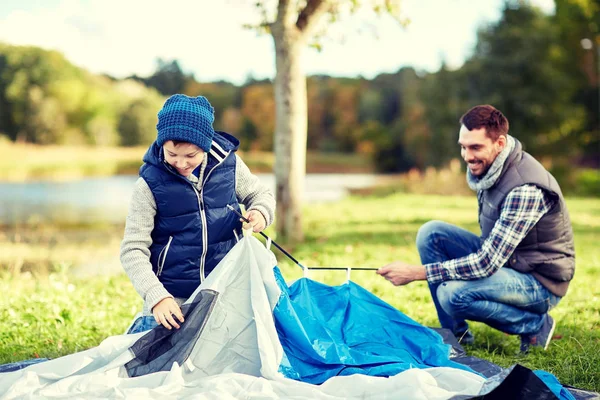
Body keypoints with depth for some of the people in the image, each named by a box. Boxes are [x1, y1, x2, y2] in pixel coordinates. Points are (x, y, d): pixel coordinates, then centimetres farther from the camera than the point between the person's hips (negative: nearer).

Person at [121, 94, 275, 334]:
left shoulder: (228, 163, -6)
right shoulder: (150, 183, -12)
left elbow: (260, 195, 13)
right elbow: (132, 250, -12)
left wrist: (260, 212, -12)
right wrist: (157, 296, -25)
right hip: (172, 299, -2)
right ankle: (141, 325, 30)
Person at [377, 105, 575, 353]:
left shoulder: (526, 189, -30)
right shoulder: (483, 166, -3)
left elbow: (487, 264, -31)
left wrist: (415, 273, -29)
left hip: (541, 282, -8)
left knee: (454, 294, -29)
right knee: (431, 233, -6)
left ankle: (536, 326, -4)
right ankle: (454, 333, 4)